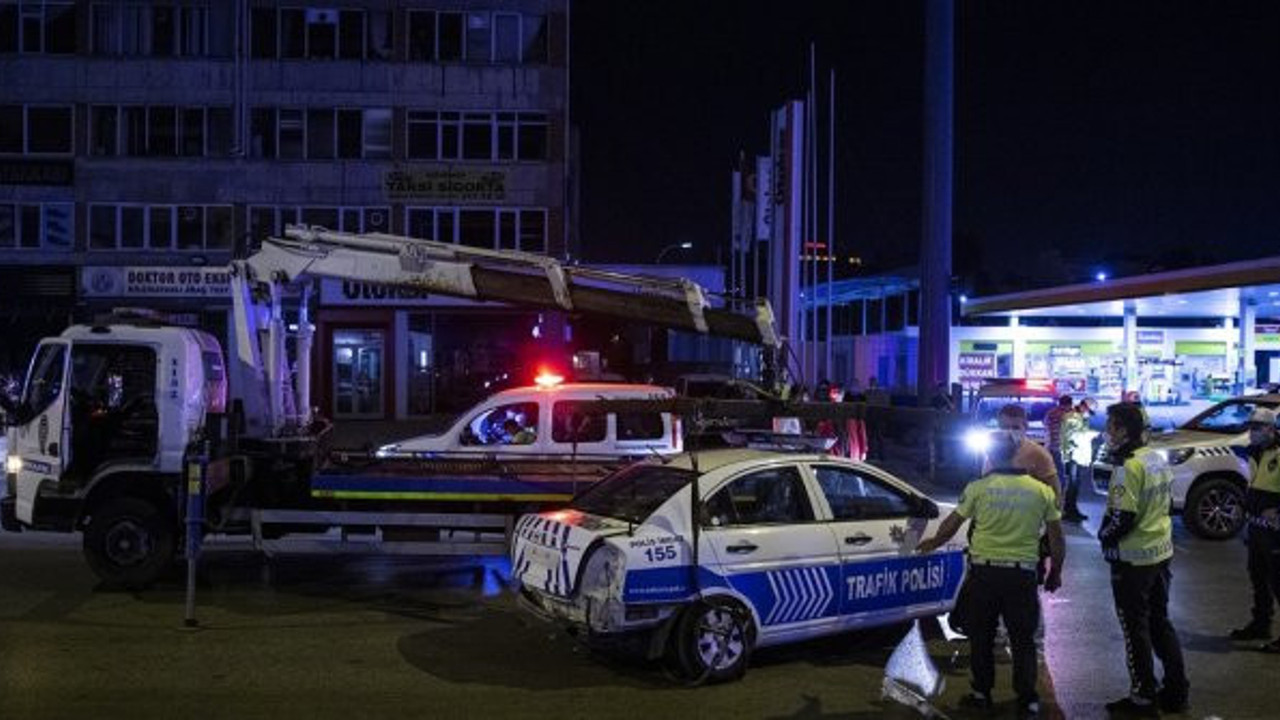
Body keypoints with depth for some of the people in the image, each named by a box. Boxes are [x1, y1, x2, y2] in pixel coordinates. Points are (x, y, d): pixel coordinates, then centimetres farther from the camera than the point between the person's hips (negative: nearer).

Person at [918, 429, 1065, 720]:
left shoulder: (979, 488, -3)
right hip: (1023, 573, 1)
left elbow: (951, 524, 6)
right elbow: (1057, 538, 5)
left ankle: (982, 693, 19)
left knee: (981, 636, 13)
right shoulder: (1041, 491, 1)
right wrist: (1055, 573, 17)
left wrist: (933, 542, 24)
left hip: (984, 571, -1)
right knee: (1023, 639, 9)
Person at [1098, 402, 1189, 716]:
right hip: (1162, 551, 9)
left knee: (1135, 628, 3)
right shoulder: (1156, 458, 6)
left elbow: (1122, 516, -25)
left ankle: (1143, 698, 10)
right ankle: (1176, 692, 24)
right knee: (1160, 621, 18)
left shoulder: (1129, 467, -22)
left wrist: (1105, 536, -5)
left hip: (1133, 559, -9)